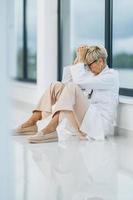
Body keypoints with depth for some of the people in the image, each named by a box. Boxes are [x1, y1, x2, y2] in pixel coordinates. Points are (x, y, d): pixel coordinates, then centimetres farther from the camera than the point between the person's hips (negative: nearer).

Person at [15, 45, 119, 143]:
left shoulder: (112, 75, -4)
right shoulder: (93, 74, 21)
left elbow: (80, 82, -19)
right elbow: (66, 81, 17)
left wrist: (81, 60, -7)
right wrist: (77, 60, 10)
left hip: (100, 123, -8)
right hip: (84, 118, 8)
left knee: (72, 87, -29)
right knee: (57, 85, -5)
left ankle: (51, 128, -42)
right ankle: (32, 122, -15)